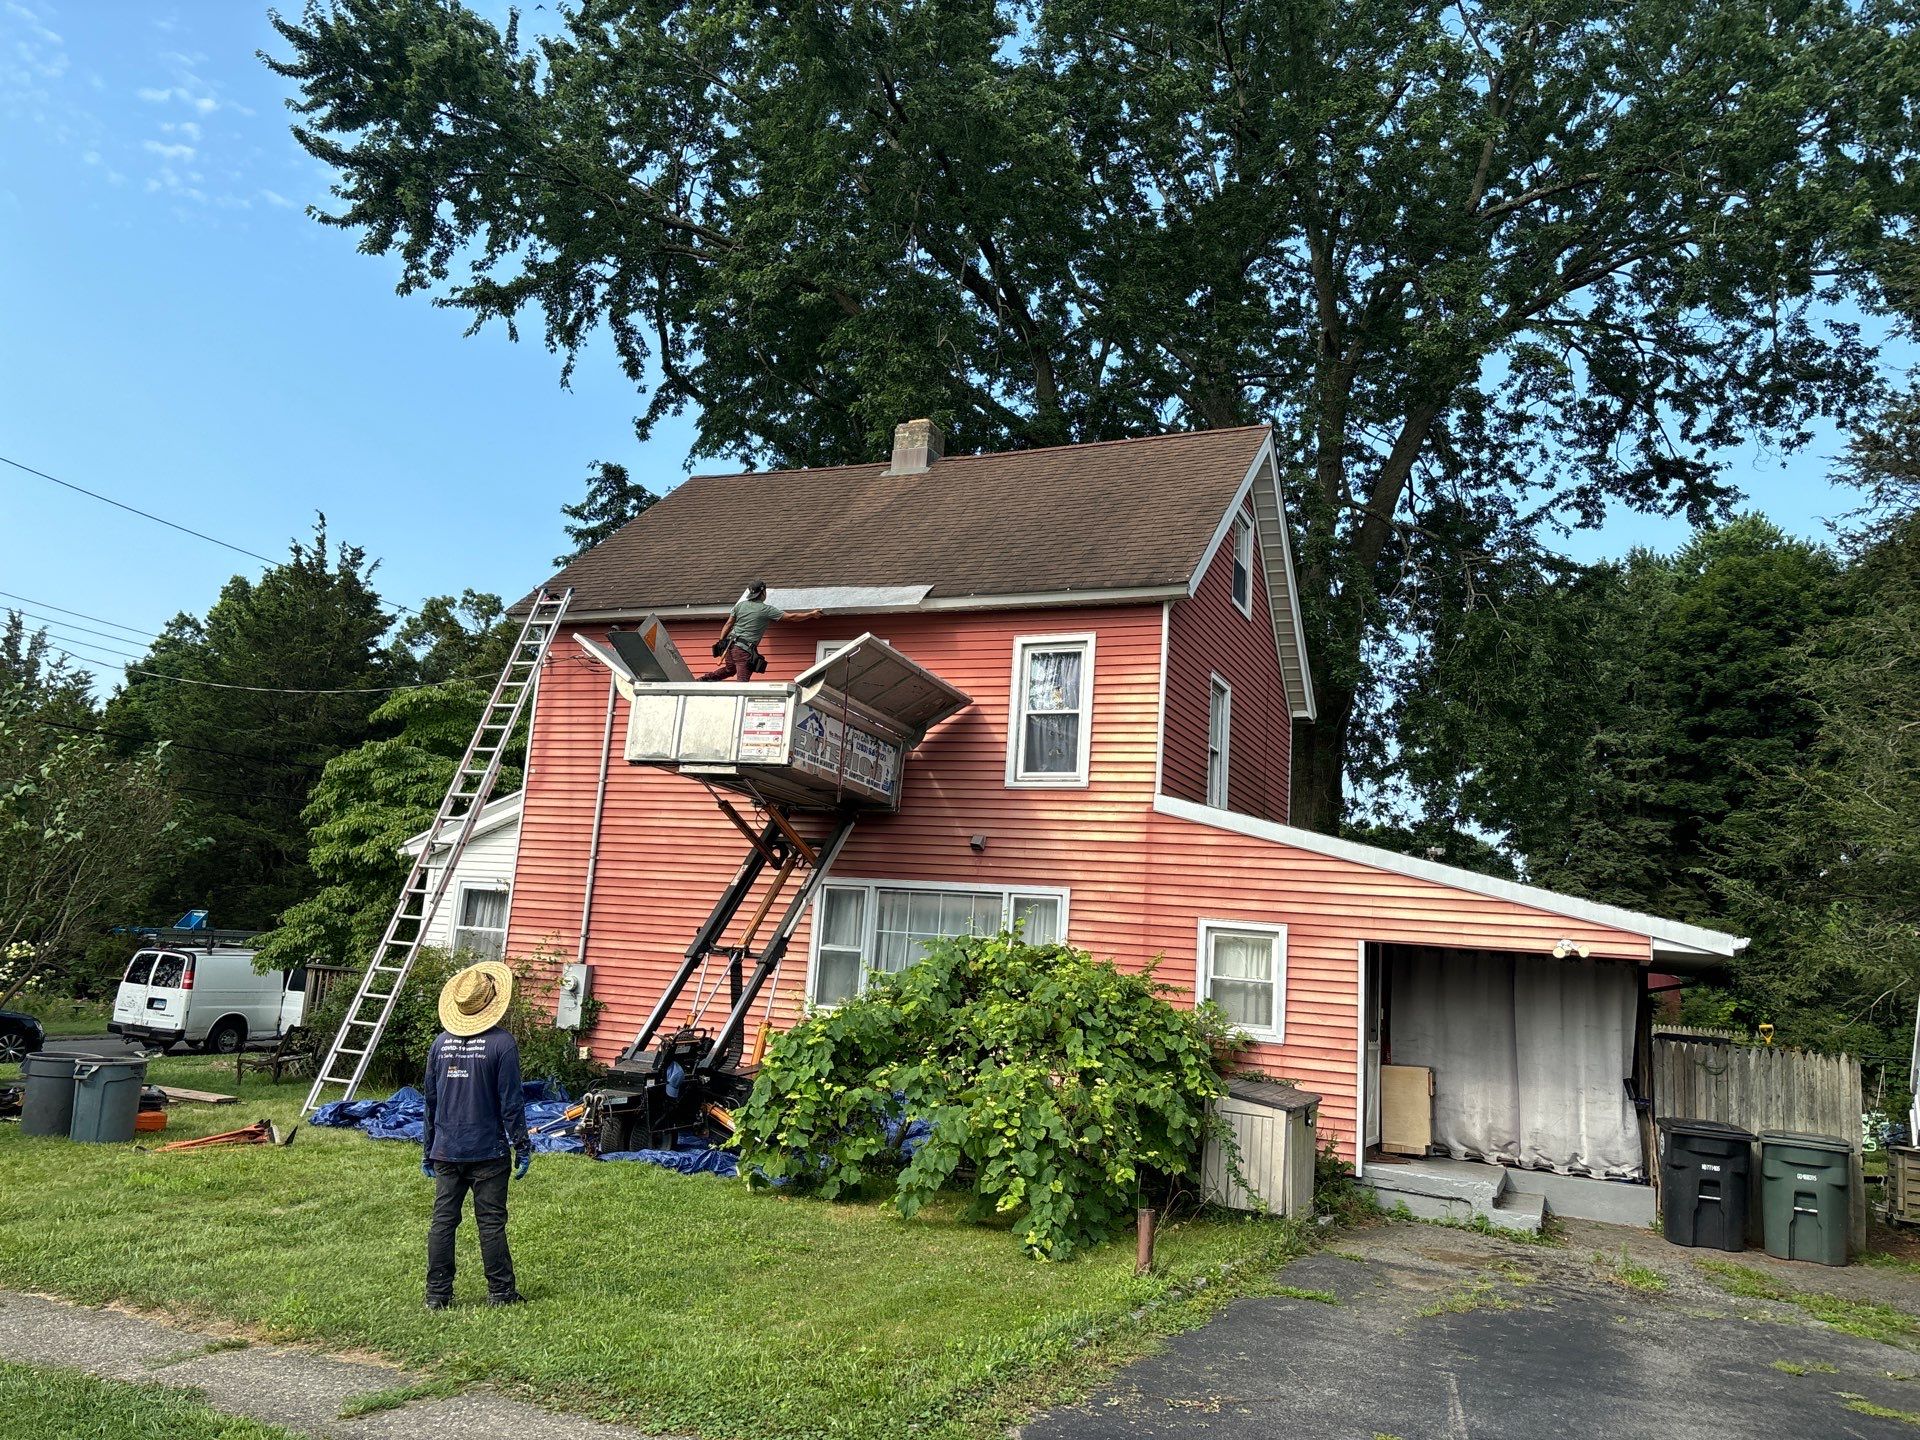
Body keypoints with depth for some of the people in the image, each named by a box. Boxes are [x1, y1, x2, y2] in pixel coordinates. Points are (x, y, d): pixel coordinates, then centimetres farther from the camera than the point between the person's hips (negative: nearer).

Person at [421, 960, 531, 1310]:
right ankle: (500, 1292, 11)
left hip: (446, 1151, 4)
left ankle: (437, 1295, 13)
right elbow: (511, 1101, -10)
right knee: (491, 1223, 3)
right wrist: (523, 1147, -2)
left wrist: (428, 1149, 20)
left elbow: (429, 1099, 10)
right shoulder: (502, 1043, -11)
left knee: (442, 1221, 8)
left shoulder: (441, 1043, 4)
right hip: (488, 1151, -4)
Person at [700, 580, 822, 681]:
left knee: (730, 670, 28)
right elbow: (791, 617, -3)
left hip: (730, 645, 7)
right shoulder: (767, 610, -5)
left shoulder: (740, 605, 9)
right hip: (745, 650, -7)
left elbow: (728, 624, 9)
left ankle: (704, 679, 25)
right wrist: (811, 614, 7)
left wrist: (720, 642, 13)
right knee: (742, 679, -8)